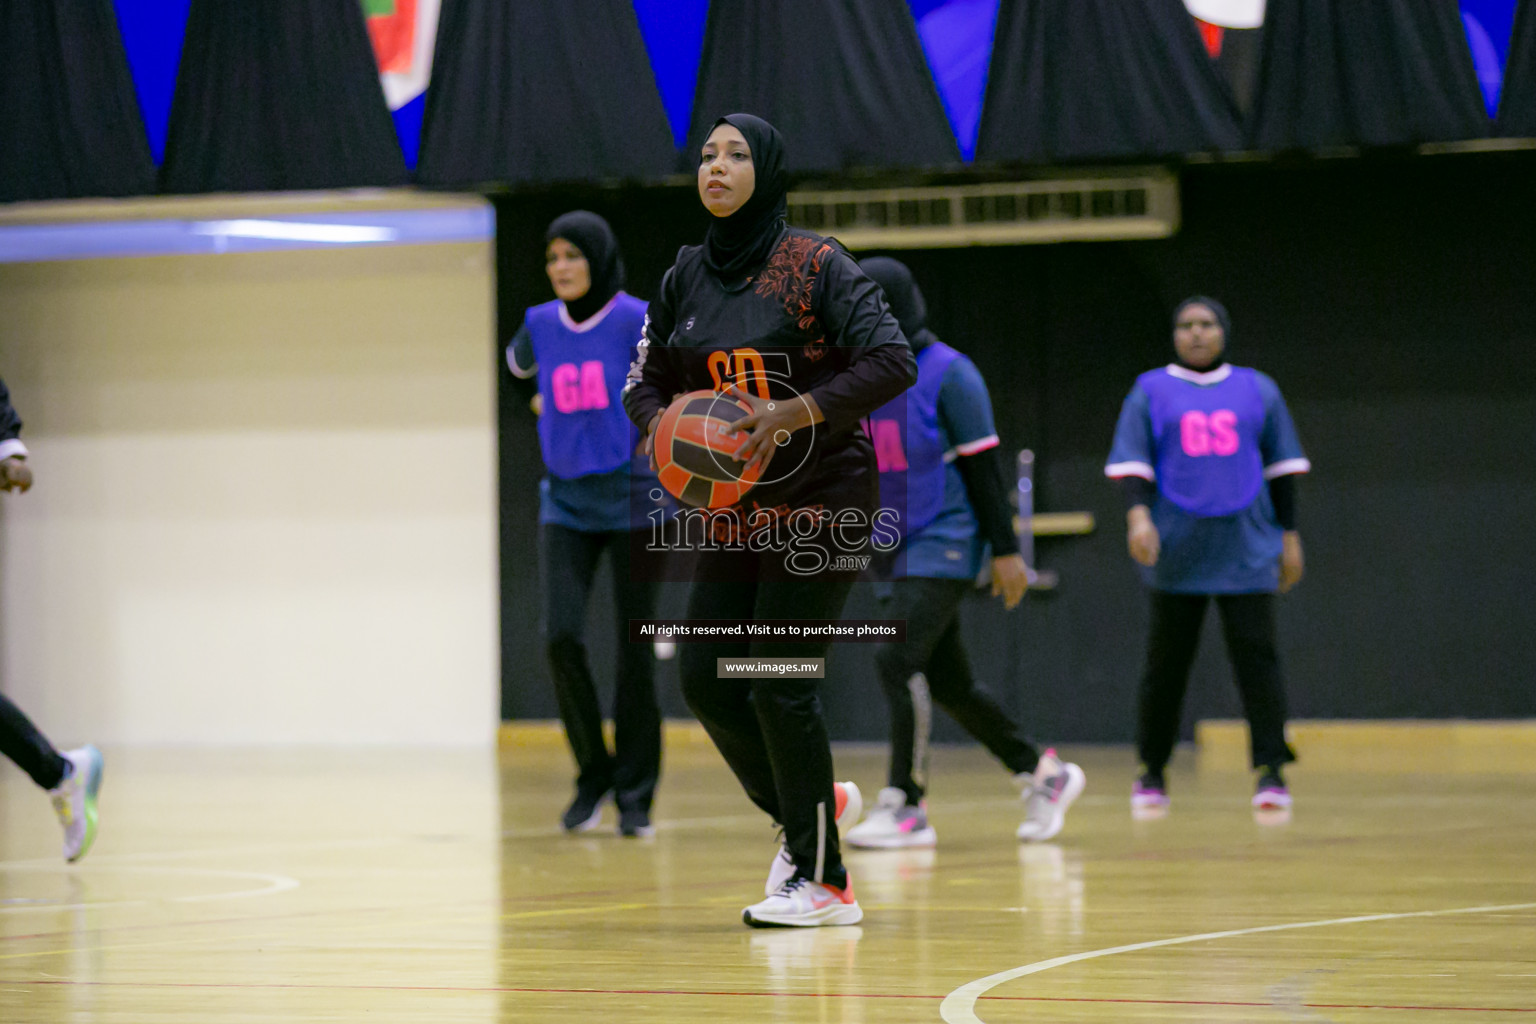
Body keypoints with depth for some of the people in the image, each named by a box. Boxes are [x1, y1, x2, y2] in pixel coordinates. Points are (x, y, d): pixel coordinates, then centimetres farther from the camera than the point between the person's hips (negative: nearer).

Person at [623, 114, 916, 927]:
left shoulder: (815, 266, -11)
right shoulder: (688, 274, 7)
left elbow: (893, 363, -19)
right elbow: (647, 380, 13)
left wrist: (794, 412, -28)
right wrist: (660, 424, -10)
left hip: (819, 506, -6)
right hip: (734, 509, 6)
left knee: (779, 687, -9)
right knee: (705, 679, 2)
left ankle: (823, 882, 3)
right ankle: (803, 810, 27)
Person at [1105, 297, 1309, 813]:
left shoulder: (1257, 390, 11)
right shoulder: (1151, 391, 7)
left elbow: (1281, 466, 13)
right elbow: (1131, 461, 0)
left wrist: (1289, 536, 9)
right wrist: (1138, 514, -17)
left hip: (1245, 551, 0)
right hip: (1177, 552, 0)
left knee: (1256, 655, -8)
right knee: (1166, 662, 4)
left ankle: (1271, 770, -7)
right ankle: (1152, 774, 16)